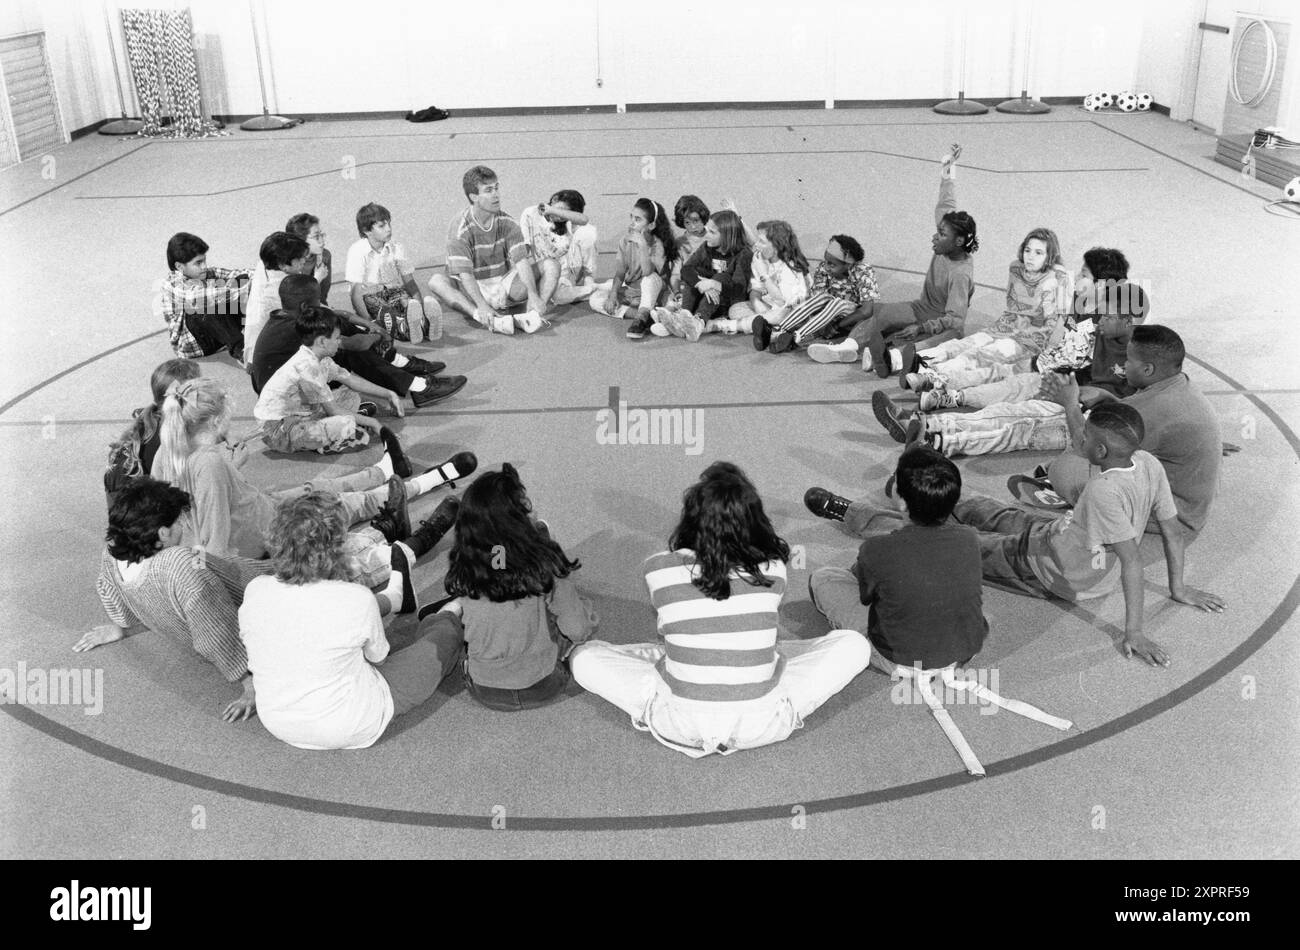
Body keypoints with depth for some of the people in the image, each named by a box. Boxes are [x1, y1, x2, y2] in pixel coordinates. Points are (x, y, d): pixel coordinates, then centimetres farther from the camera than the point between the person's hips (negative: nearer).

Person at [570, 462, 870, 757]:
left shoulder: (659, 569, -11)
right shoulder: (773, 567, -8)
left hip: (683, 725, 0)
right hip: (759, 726, 1)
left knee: (584, 656, 15)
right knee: (854, 645, 13)